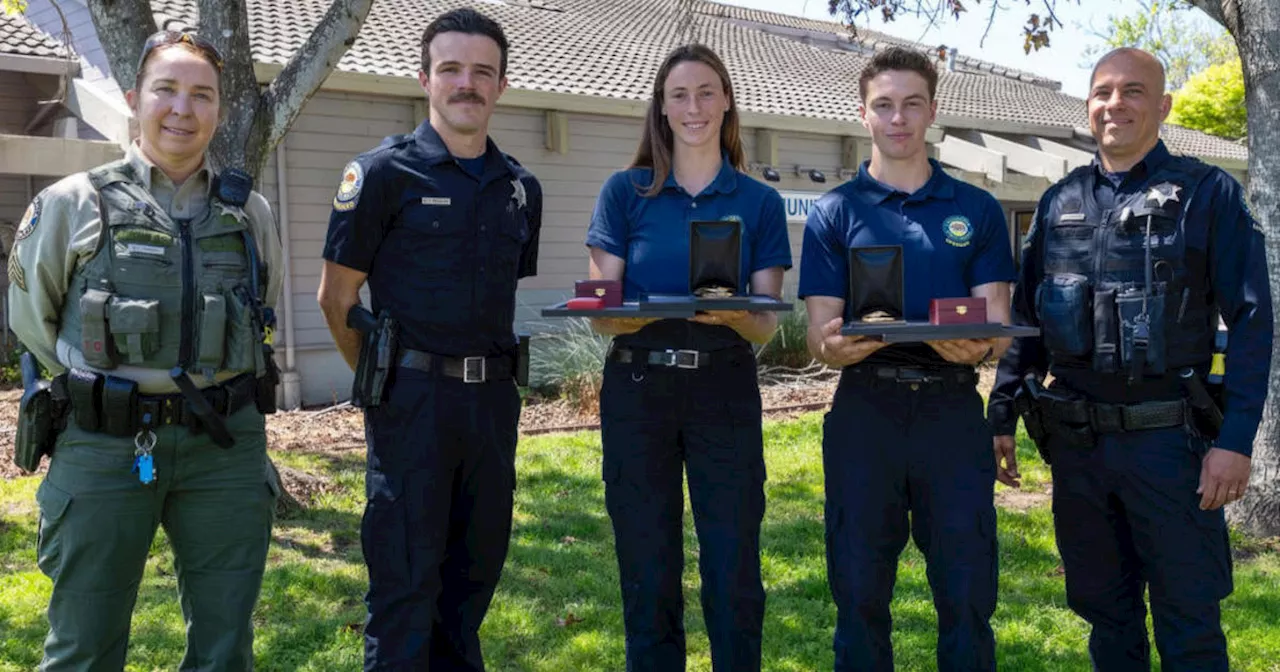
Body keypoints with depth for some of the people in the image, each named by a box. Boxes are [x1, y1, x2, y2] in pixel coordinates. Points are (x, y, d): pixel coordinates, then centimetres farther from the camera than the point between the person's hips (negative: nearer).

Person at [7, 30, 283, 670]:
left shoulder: (250, 212, 7)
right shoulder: (71, 203, 0)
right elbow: (31, 319, 9)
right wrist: (100, 387, 9)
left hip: (226, 448, 2)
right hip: (104, 448, -2)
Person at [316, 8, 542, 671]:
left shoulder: (521, 188, 10)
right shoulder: (384, 171, -6)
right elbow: (336, 297, -3)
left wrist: (491, 371, 14)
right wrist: (386, 380, 3)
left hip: (494, 397, 5)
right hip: (413, 399, -5)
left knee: (477, 565, 15)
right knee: (406, 577, 1)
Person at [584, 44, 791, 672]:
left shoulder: (759, 203, 5)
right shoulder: (626, 191, 4)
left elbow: (766, 326, 1)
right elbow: (601, 313, 0)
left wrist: (733, 315, -21)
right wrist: (634, 317, -22)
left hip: (725, 391, 0)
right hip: (638, 390, 0)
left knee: (733, 569, 3)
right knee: (648, 572, 7)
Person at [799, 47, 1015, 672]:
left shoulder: (977, 210, 10)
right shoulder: (834, 213, 7)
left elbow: (998, 326, 5)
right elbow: (820, 339, 2)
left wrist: (979, 347, -19)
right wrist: (836, 347, -22)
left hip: (952, 408, 1)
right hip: (865, 409, 0)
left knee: (968, 592, 3)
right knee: (860, 591, 7)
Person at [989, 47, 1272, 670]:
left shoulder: (1207, 194, -2)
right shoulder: (1059, 202, 9)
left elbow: (1250, 322, -6)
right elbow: (1025, 316, 12)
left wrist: (1235, 441, -13)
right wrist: (1001, 414, 6)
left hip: (1168, 438, -4)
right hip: (1075, 440, 4)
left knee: (1189, 622, 5)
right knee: (1103, 609, 15)